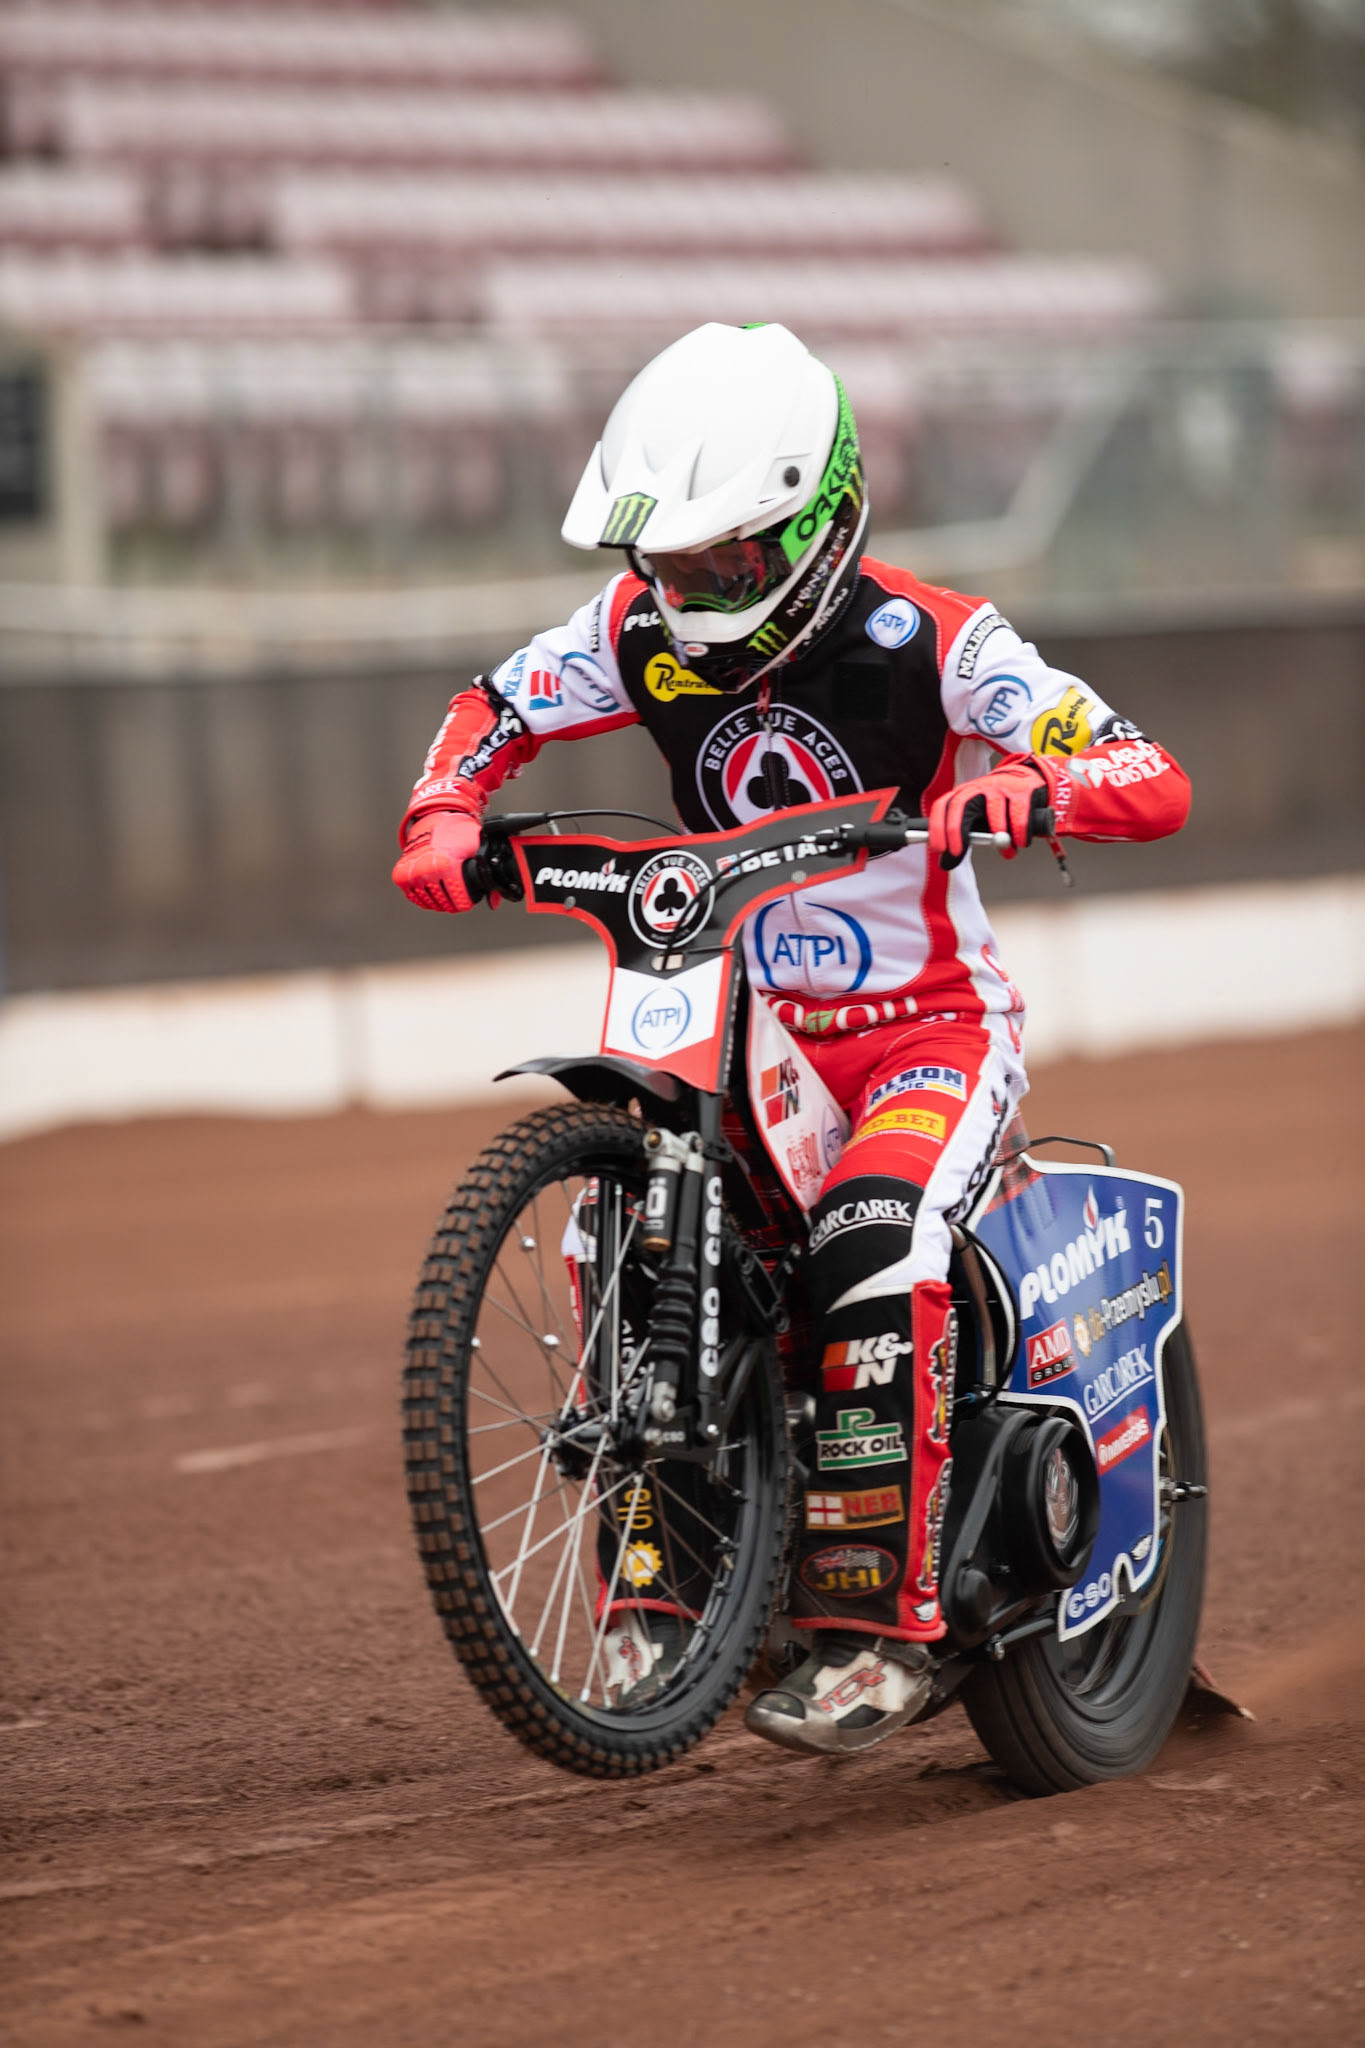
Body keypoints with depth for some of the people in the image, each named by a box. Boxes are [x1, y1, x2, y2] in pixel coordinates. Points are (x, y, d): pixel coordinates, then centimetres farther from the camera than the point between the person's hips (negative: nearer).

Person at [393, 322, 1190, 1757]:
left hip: (934, 1029, -5)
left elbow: (1158, 787, -22)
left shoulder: (930, 642, -16)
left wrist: (1028, 786, -44)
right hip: (751, 1031, 5)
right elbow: (497, 707, 13)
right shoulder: (649, 630, -3)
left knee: (868, 1251, -32)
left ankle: (879, 1624, -27)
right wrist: (441, 818, -8)